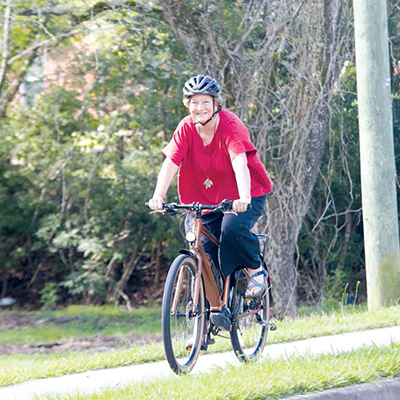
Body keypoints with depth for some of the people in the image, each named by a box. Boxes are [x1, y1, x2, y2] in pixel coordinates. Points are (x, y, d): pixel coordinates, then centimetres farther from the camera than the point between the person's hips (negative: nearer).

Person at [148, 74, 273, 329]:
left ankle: (256, 271, -6)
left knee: (233, 228, -32)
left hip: (245, 196, -4)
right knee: (205, 252, -8)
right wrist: (159, 196, -35)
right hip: (207, 198, 4)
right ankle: (215, 306, 8)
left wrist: (243, 198, -49)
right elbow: (171, 163, -18)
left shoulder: (230, 124, -20)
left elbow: (240, 163, -33)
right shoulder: (186, 128, -8)